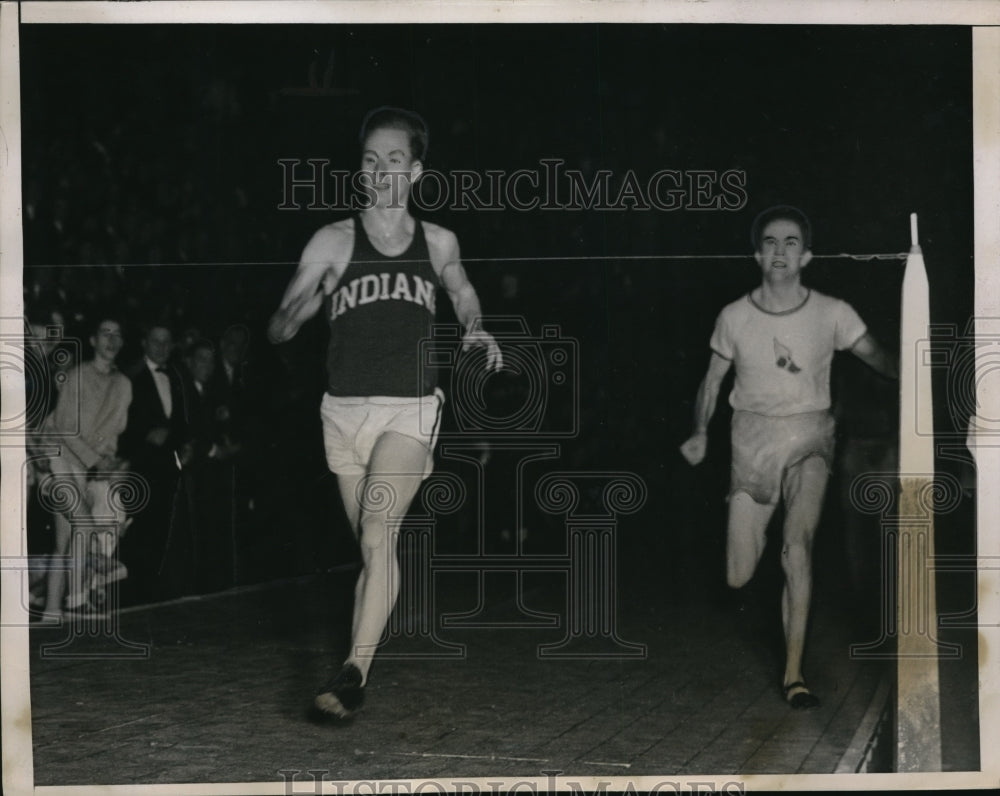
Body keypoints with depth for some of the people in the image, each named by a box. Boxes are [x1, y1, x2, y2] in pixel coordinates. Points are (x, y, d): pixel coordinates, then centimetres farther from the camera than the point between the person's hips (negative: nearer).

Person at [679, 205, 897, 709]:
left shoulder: (831, 314, -4)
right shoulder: (734, 318, -2)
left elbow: (877, 357, -5)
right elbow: (713, 380, 8)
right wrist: (700, 434, -4)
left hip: (809, 438, -1)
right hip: (753, 440, 1)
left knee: (798, 545, -24)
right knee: (738, 578, 0)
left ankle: (793, 673, -15)